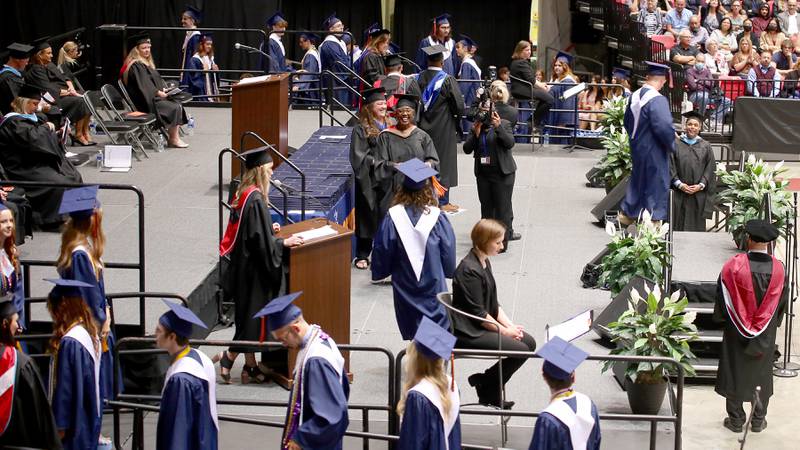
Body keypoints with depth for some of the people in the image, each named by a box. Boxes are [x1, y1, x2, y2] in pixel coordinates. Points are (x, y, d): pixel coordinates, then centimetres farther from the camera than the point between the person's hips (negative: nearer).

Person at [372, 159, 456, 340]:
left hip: (405, 291, 1)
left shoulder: (393, 218, -10)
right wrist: (449, 272, 17)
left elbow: (381, 255, -3)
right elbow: (449, 256, -3)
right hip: (433, 289, -1)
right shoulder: (437, 218, -12)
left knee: (412, 334, 12)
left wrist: (379, 272, 16)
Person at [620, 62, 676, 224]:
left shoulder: (634, 96, 1)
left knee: (637, 180, 22)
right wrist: (671, 144, -12)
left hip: (636, 146, 8)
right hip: (653, 150, -8)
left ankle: (627, 214, 30)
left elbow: (628, 122, 15)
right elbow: (664, 126, -30)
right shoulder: (657, 100, -24)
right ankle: (653, 218, 12)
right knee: (655, 183, 6)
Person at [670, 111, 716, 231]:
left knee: (697, 226, 2)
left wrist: (701, 185, -8)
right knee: (678, 224, -1)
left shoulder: (706, 146, 7)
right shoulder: (676, 144, 4)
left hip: (699, 195, 1)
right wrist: (679, 184, -11)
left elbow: (710, 168, 4)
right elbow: (670, 166, 0)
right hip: (679, 194, -1)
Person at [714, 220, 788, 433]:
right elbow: (781, 301, 0)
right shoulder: (777, 269, -14)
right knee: (762, 374, 16)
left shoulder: (734, 265, -21)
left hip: (736, 330, -2)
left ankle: (736, 420, 18)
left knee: (735, 372, 12)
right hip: (766, 334, 2)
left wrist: (721, 318, 9)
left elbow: (723, 296, -8)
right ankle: (758, 420, 23)